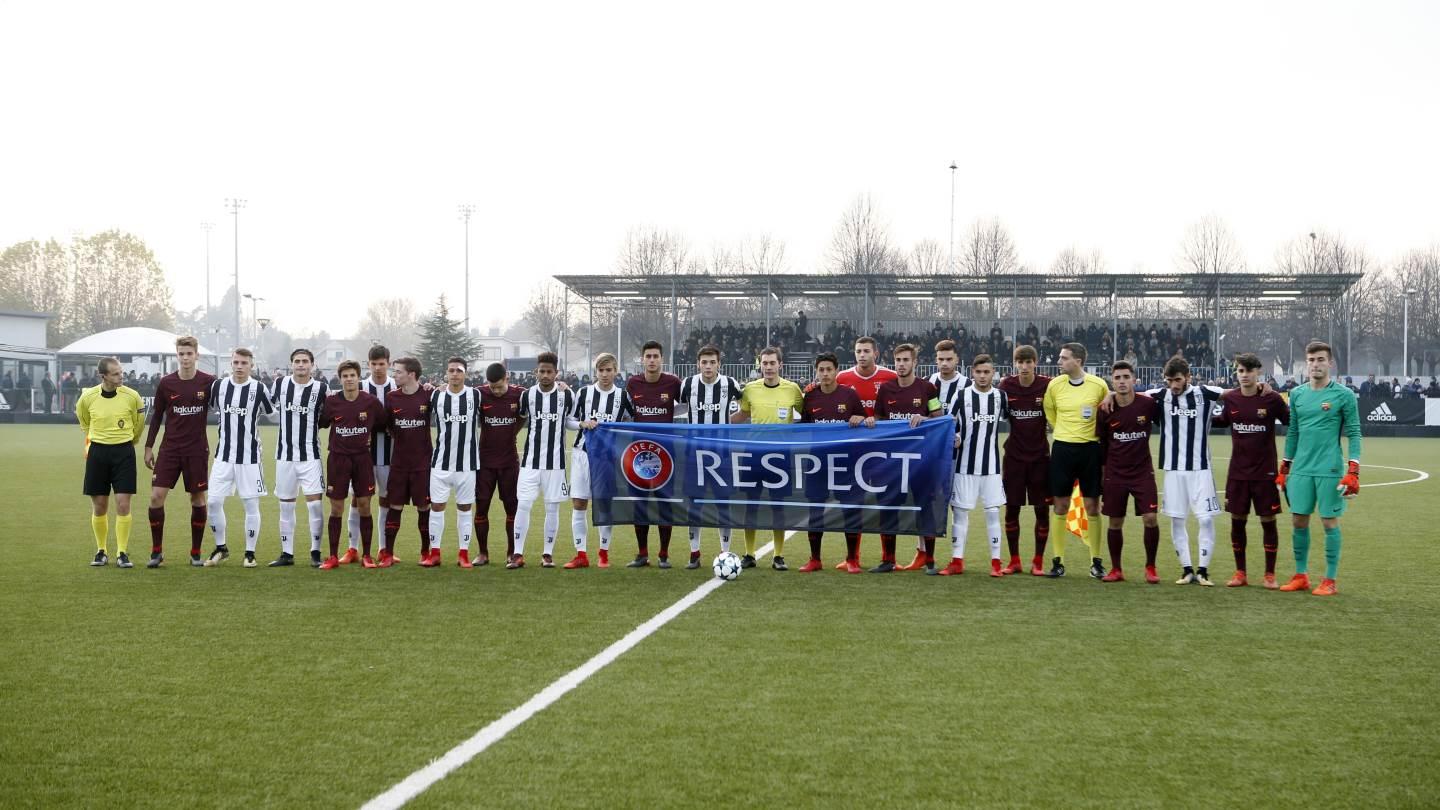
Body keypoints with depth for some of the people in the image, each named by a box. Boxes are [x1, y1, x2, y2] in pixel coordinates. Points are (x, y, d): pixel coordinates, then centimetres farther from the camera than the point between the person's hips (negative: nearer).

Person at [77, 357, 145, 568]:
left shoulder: (131, 396, -8)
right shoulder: (88, 397, -6)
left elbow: (138, 424, 10)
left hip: (124, 452, -1)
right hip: (97, 452, 1)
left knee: (123, 504, -5)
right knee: (99, 506, 5)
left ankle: (122, 553, 3)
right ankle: (101, 552, 20)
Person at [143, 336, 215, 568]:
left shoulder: (209, 382, -4)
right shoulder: (166, 383, -1)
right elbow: (157, 416, 8)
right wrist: (148, 447, 7)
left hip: (197, 450, -1)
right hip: (170, 449, 1)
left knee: (198, 499, 4)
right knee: (156, 496, -7)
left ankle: (196, 553, 15)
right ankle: (156, 552, 4)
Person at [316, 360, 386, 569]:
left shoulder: (371, 402, -4)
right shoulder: (331, 402, -3)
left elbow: (381, 425, 11)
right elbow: (321, 424, 11)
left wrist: (369, 437, 5)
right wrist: (339, 440, 5)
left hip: (362, 458, 0)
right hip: (338, 458, 0)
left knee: (364, 505, 0)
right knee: (336, 508, 2)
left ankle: (366, 555, 9)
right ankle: (333, 557, 8)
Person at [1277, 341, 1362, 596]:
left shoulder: (1343, 395, -4)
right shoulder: (1297, 394, 10)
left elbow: (1353, 433, -4)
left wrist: (1353, 472, -11)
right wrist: (1284, 469, 16)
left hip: (1330, 470, -4)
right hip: (1301, 469, 4)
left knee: (1330, 523, 0)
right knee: (1298, 521, 6)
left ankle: (1330, 581, 8)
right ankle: (1301, 576, 17)